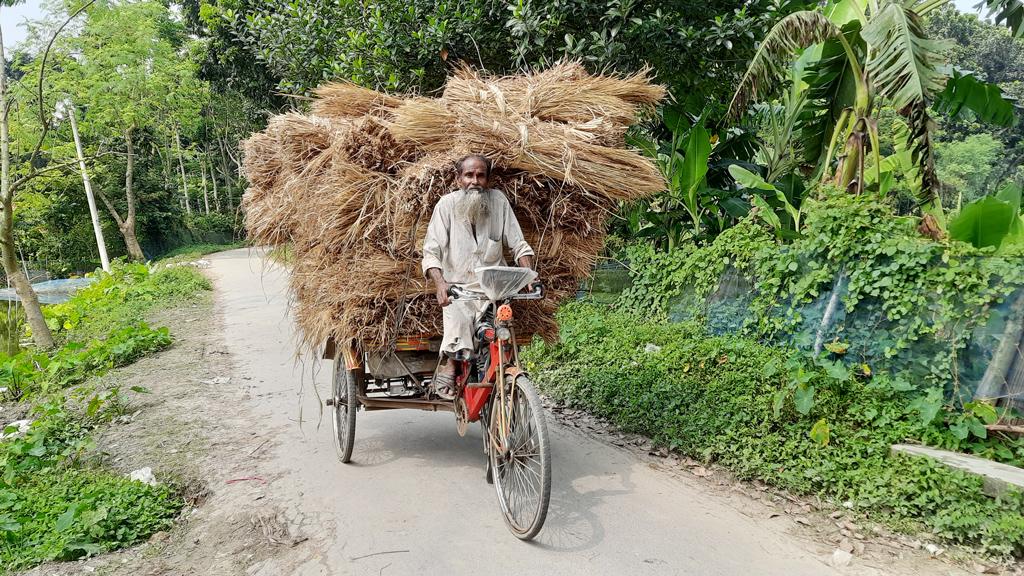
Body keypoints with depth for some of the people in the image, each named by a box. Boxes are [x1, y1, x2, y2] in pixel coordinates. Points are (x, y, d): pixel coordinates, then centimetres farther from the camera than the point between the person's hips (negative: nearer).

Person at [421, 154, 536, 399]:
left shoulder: (498, 201, 1)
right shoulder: (447, 204, -4)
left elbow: (518, 245, 5)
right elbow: (432, 251, -9)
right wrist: (439, 283, -27)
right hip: (458, 285, -1)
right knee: (458, 319, -29)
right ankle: (449, 366, -9)